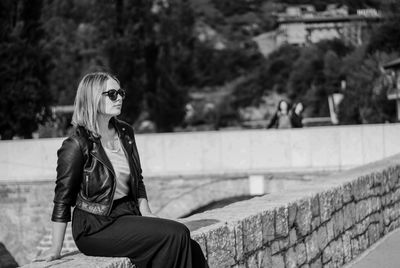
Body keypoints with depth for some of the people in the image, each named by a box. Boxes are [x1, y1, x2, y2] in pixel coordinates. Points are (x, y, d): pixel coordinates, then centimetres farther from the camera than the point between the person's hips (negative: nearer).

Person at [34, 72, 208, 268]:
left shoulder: (125, 133, 10)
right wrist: (55, 249, -12)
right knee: (175, 235, -22)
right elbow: (63, 198, -11)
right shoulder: (77, 145, -11)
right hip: (96, 227, -7)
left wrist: (146, 213, 5)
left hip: (128, 215, 7)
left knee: (191, 249, -16)